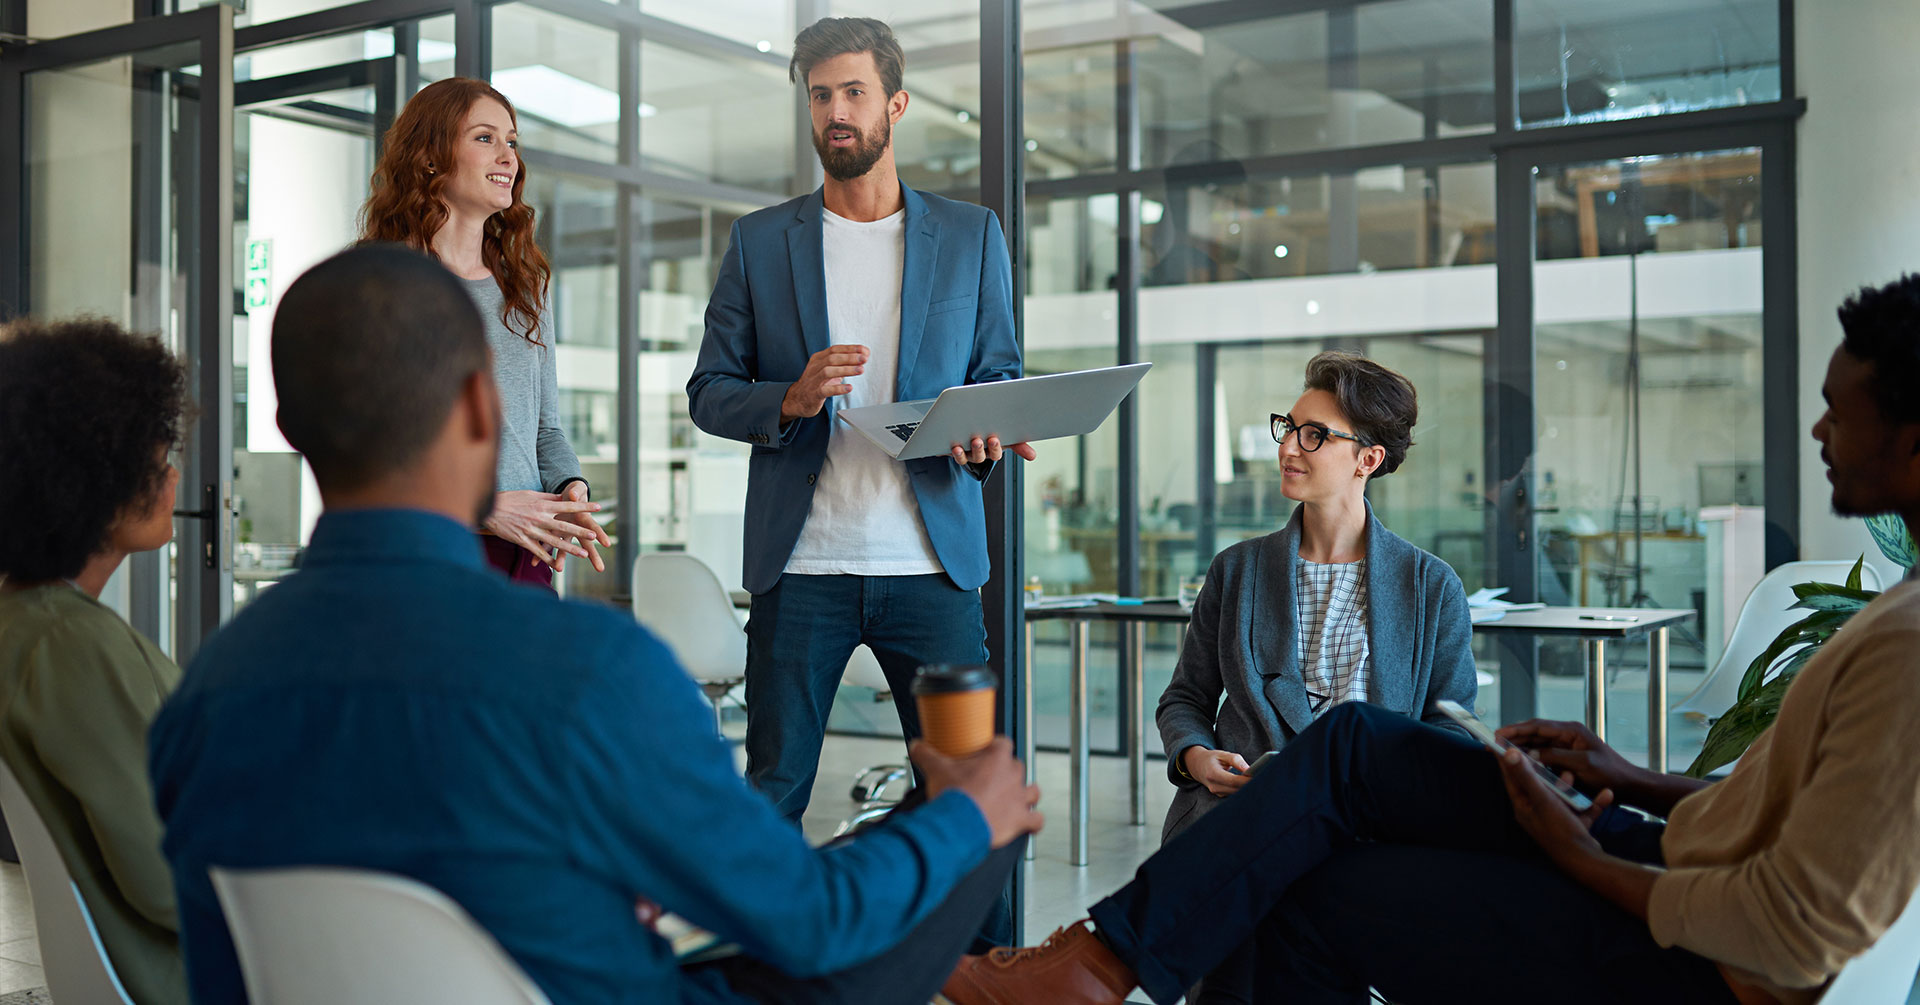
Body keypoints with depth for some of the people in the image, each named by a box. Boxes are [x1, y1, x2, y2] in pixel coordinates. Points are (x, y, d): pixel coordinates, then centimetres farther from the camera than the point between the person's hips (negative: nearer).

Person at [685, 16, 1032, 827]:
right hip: (801, 567, 0)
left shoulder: (971, 235, 11)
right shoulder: (759, 241, 10)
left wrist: (984, 436, -10)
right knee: (773, 792, 4)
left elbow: (999, 378, 13)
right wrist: (791, 401, -12)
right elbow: (708, 392, 9)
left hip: (933, 562, 0)